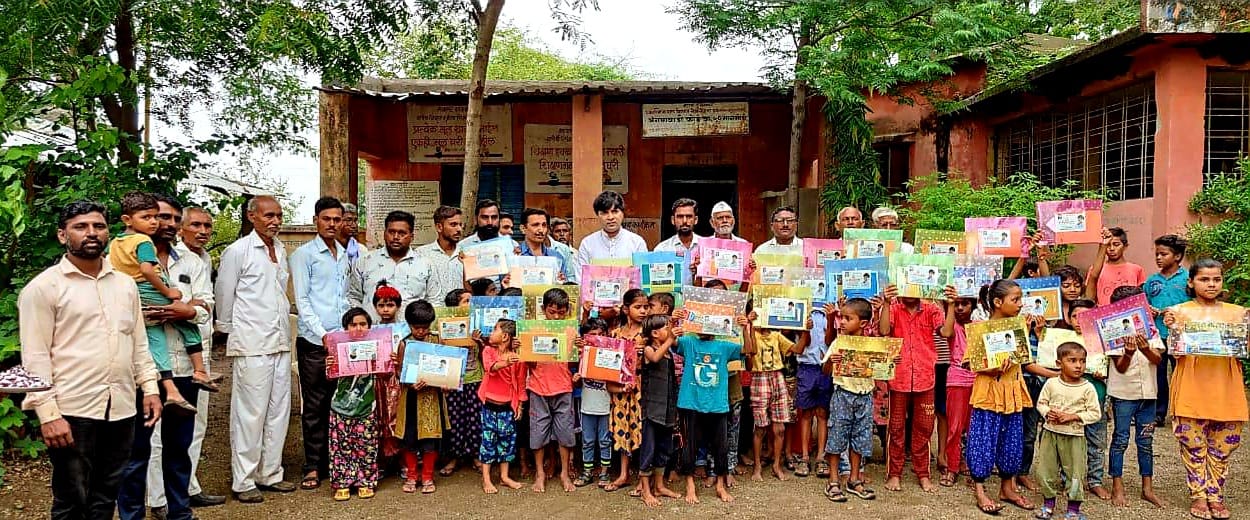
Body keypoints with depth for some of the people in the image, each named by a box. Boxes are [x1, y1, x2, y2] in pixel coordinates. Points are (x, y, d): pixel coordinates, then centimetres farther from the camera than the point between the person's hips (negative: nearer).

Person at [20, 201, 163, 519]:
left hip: (122, 409, 5)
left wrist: (150, 388, 8)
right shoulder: (43, 287, -5)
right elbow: (35, 357, -9)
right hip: (72, 411, -5)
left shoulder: (125, 284, 12)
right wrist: (47, 414, -14)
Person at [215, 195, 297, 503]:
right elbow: (223, 295, -2)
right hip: (252, 345, -7)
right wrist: (228, 329, 6)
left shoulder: (281, 250, 12)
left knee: (278, 411, 11)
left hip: (281, 342, 7)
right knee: (250, 414, -1)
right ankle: (243, 481, 10)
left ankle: (269, 474, 23)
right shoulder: (237, 251, -8)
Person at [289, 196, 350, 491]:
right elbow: (302, 301, -6)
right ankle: (314, 466, 10)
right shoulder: (304, 254, -1)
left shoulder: (344, 256, 15)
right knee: (314, 406, 2)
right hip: (314, 342, -4)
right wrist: (323, 334, -13)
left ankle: (335, 460, 18)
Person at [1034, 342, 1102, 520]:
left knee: (1075, 472, 4)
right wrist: (1048, 412, -14)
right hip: (1050, 432, 2)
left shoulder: (1087, 388, -7)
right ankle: (1048, 504, 26)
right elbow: (1041, 403, 6)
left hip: (1074, 436, -2)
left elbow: (1095, 413, -6)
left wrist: (1073, 416, -17)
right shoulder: (1051, 383, -1)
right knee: (1046, 470, 9)